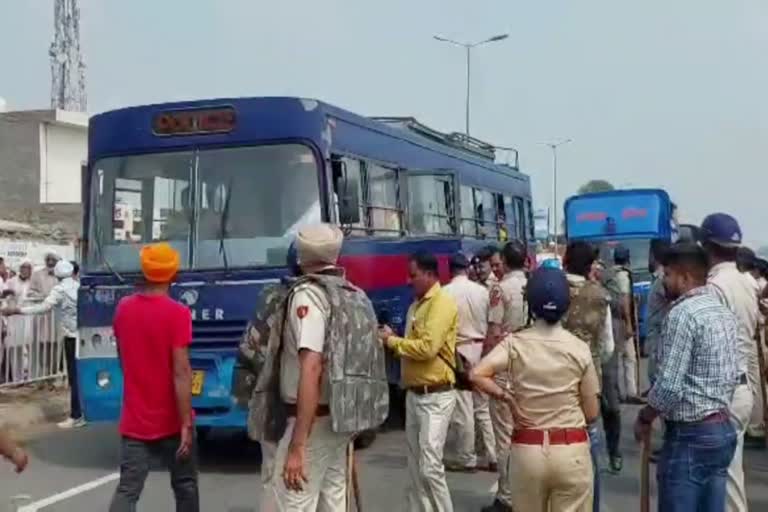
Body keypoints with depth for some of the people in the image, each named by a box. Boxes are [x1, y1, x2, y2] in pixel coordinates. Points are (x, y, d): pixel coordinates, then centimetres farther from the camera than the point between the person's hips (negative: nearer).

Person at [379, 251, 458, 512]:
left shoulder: (442, 303, -14)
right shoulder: (417, 304, 14)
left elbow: (427, 347, -23)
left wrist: (392, 340, -12)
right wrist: (393, 340, -4)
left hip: (435, 396, -9)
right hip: (414, 393, 9)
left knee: (430, 466, -9)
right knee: (415, 466, 14)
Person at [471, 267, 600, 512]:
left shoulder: (515, 343, -4)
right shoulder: (579, 348, -3)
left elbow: (477, 374, -19)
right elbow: (592, 413, 1)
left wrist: (506, 396, -3)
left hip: (527, 450, 1)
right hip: (571, 451, -1)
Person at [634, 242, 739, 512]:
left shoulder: (683, 313, -17)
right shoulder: (724, 312, 11)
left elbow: (669, 386, -20)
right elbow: (733, 376, 14)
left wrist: (644, 418, -5)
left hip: (690, 435, -9)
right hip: (723, 429, 9)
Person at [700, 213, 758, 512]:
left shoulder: (714, 287, -17)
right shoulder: (749, 284, 9)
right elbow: (751, 345, 14)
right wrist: (756, 399, 19)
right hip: (743, 388, 9)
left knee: (725, 472, -1)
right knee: (731, 468, 17)